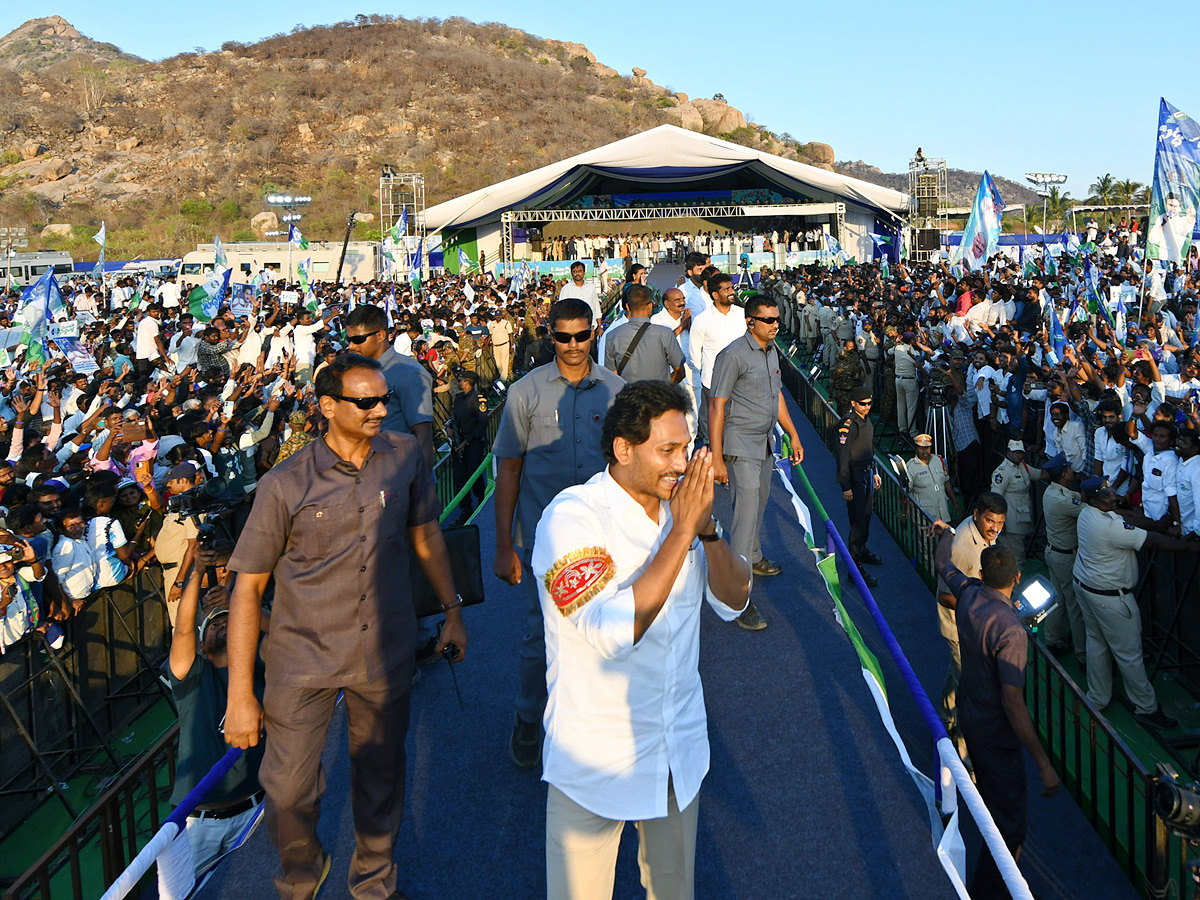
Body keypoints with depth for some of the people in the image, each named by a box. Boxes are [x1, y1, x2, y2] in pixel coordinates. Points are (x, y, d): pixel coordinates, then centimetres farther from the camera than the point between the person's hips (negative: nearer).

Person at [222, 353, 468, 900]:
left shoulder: (404, 455, -4)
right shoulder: (285, 485, -12)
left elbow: (425, 534, 12)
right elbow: (247, 587, -8)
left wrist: (452, 610, 14)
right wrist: (239, 695, -10)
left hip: (385, 652, 2)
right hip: (304, 656, -2)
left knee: (381, 778, 16)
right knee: (287, 789, 5)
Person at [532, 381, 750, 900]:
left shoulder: (677, 503, 0)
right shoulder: (571, 517, -21)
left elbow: (733, 601, 0)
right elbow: (613, 631, -32)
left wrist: (706, 527, -17)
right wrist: (683, 530, -29)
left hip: (680, 748, 6)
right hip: (596, 759, -6)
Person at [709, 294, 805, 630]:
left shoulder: (771, 351, 9)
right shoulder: (734, 356, -18)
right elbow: (716, 406, -18)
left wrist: (793, 435, 21)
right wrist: (717, 458, -21)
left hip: (766, 443, 8)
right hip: (741, 447, -8)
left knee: (759, 503, 21)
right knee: (747, 512, -11)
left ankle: (754, 558, 43)